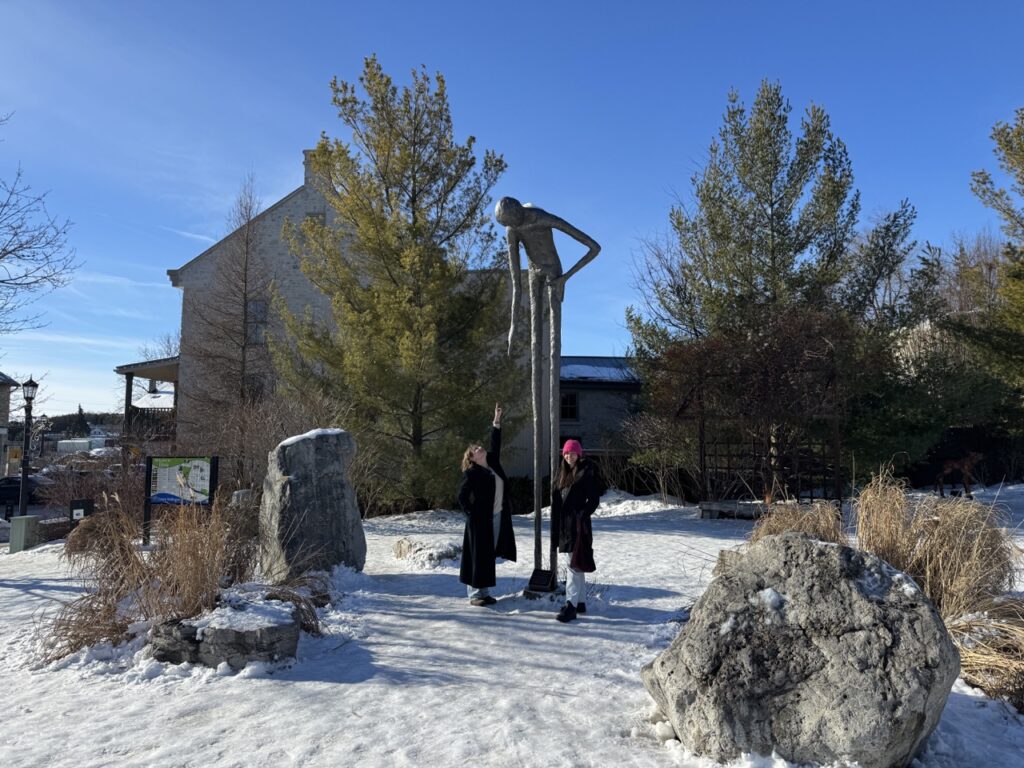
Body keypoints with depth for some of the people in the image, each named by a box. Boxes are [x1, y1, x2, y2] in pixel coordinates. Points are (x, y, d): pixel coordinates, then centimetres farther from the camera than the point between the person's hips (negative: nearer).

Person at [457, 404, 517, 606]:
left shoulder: (493, 463, 10)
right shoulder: (471, 473, -8)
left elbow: (496, 445, 12)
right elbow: (462, 496, -8)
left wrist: (497, 423, 7)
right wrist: (471, 514, -9)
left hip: (499, 517, 7)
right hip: (481, 520, -7)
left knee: (490, 555, 11)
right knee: (478, 555, -2)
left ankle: (484, 591, 20)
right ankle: (474, 593, 6)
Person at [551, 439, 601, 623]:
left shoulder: (587, 471, -7)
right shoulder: (563, 472, 14)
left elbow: (594, 498, -9)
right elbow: (556, 495, 16)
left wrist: (582, 515, -17)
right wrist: (555, 518, 8)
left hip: (577, 524, -8)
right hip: (563, 523, 8)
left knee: (573, 563, -11)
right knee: (571, 562, 14)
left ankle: (571, 605, -11)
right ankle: (580, 602, 24)